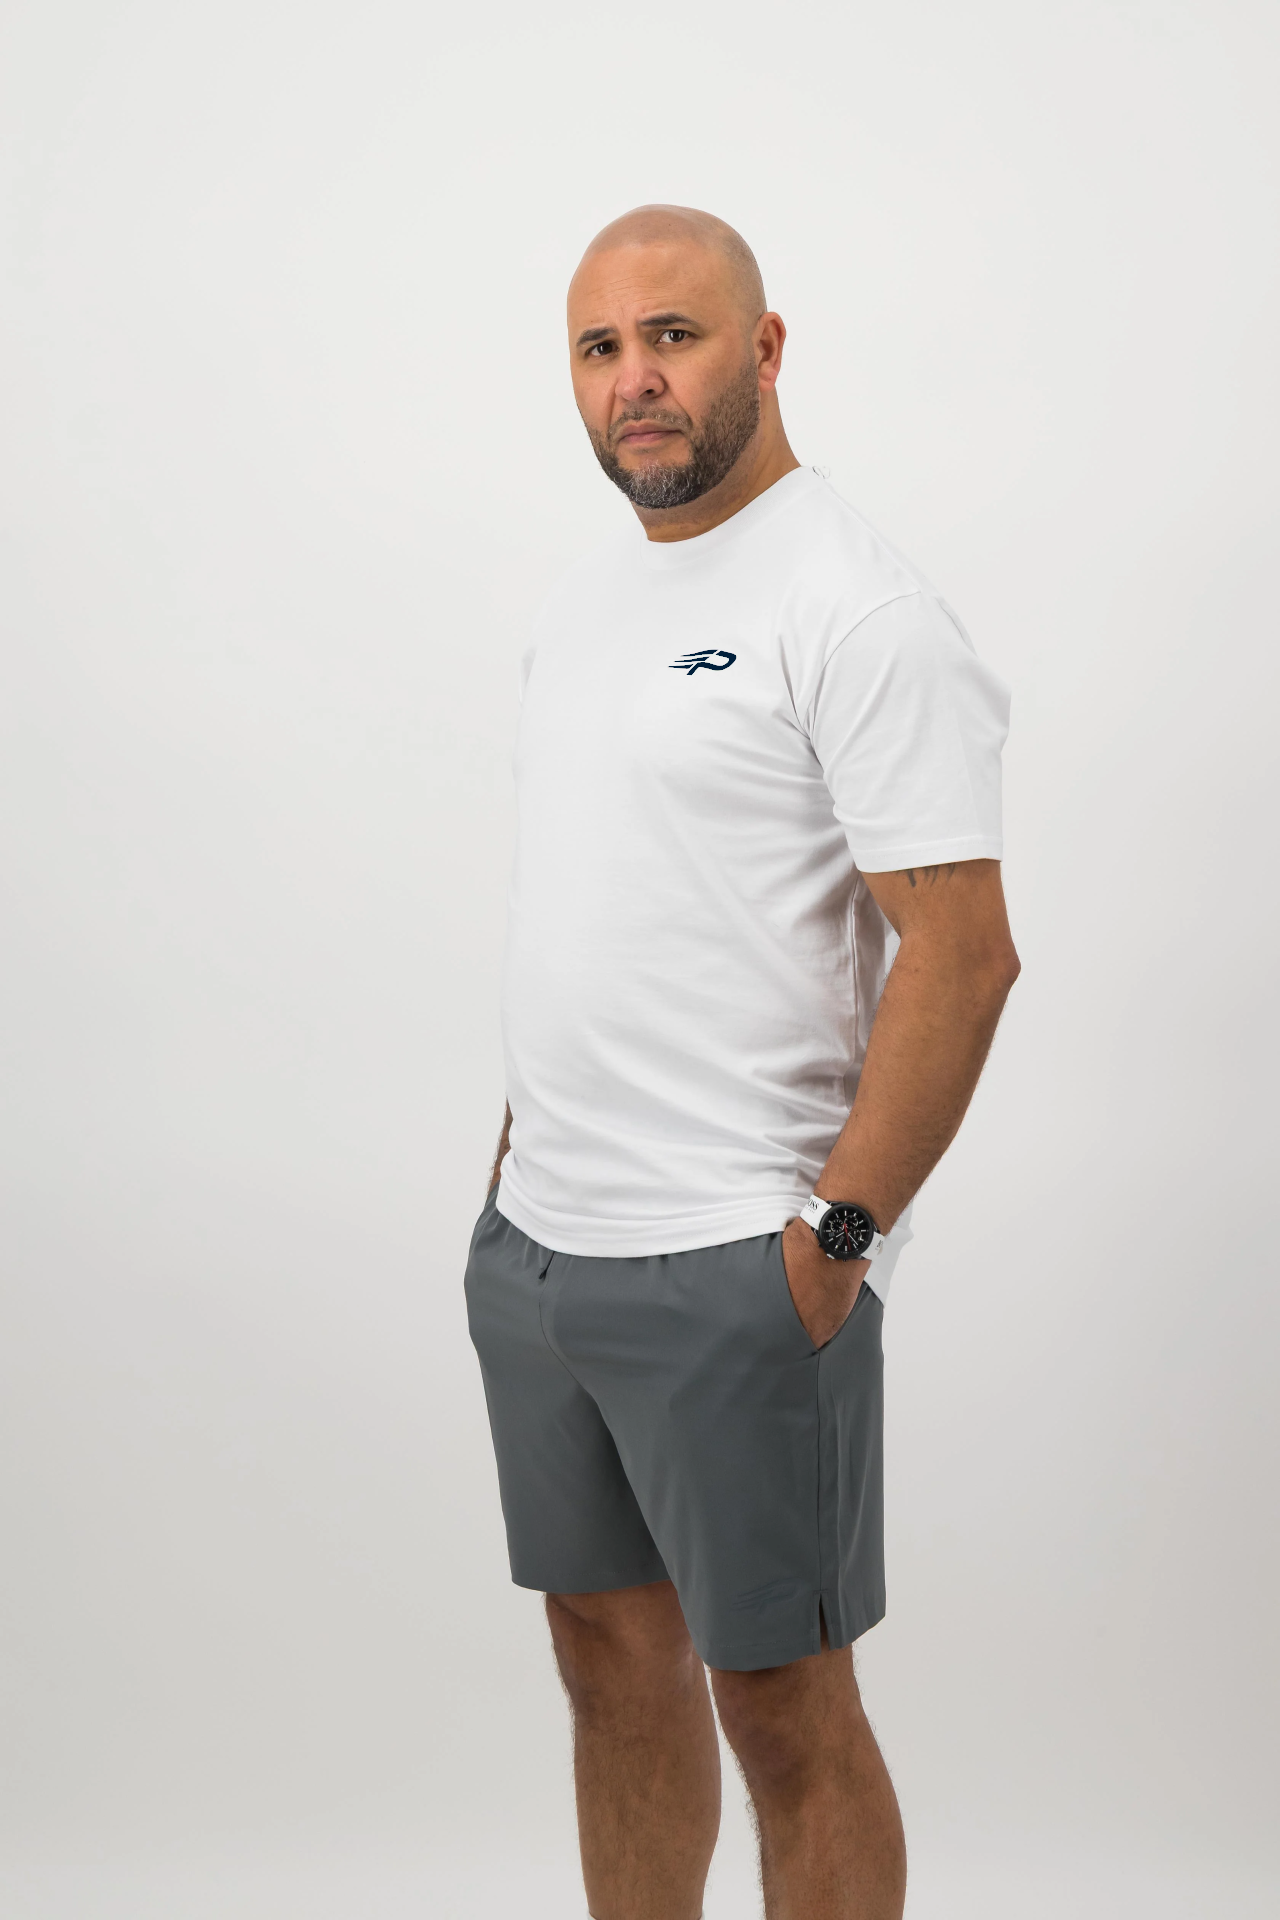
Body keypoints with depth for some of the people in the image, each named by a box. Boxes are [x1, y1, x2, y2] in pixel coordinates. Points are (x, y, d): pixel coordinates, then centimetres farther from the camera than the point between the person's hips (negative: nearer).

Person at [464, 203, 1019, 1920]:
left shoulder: (854, 612, -14)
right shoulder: (586, 601, 13)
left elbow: (964, 953, -19)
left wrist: (833, 1235, -20)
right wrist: (525, 1159, 16)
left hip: (735, 1269, -8)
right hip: (536, 1246, 8)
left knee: (780, 1705, 3)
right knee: (614, 1657, 19)